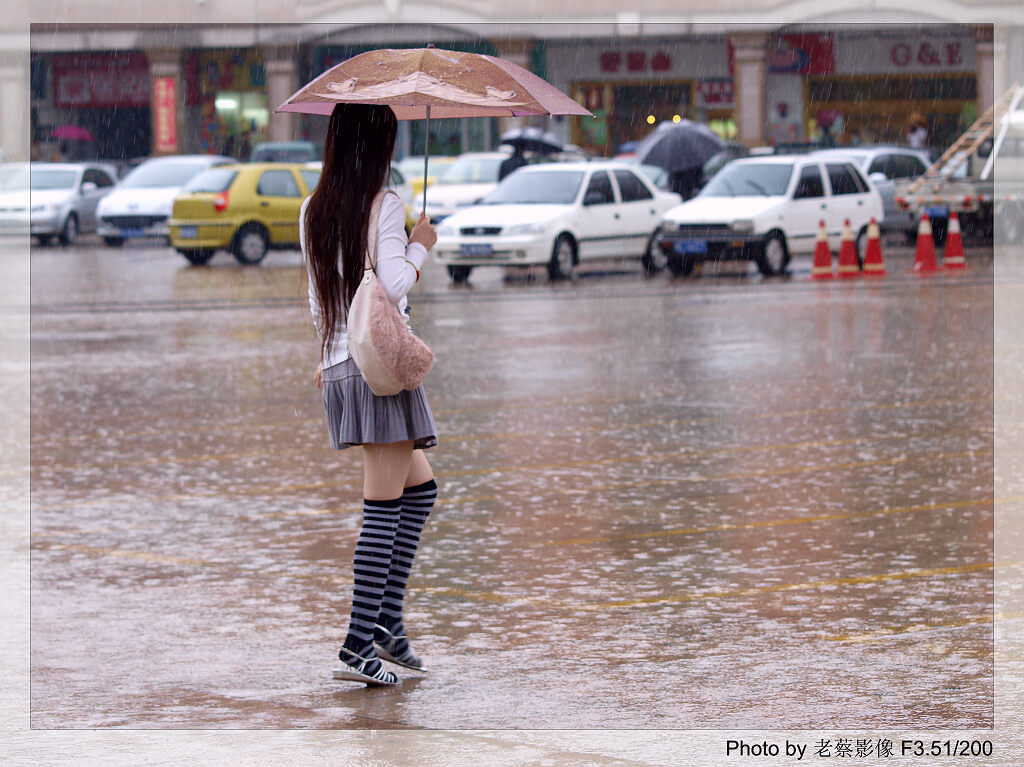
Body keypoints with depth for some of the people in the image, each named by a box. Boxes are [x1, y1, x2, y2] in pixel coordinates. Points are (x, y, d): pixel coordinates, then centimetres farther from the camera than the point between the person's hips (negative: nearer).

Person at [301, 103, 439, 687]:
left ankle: (387, 619, 13)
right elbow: (392, 285, -15)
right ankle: (360, 645, -10)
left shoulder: (314, 210, 12)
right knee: (384, 506, -6)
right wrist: (421, 246, 2)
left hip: (341, 368, 8)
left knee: (420, 487, 18)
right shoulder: (385, 205, -9)